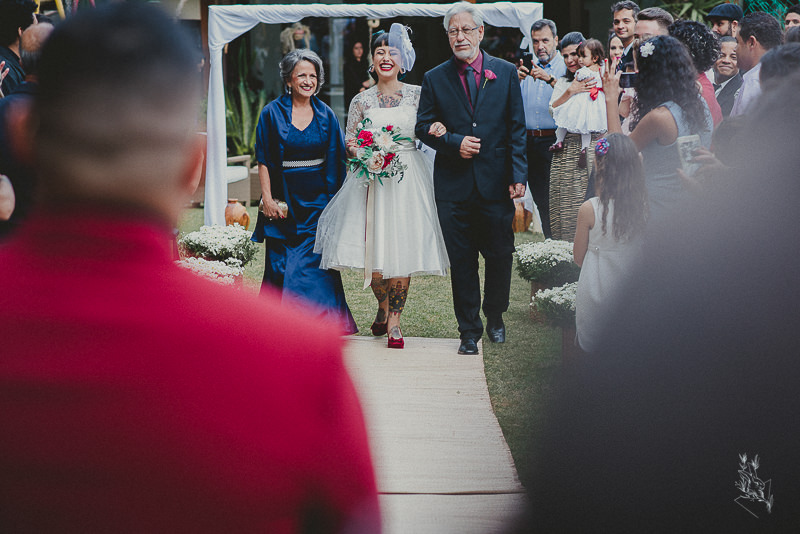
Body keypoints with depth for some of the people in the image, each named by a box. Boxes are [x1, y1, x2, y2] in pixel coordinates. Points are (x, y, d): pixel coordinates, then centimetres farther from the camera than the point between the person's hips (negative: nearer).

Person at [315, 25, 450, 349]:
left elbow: (431, 132, 8)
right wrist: (355, 150, -12)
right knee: (372, 246, -4)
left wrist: (439, 130, -14)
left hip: (408, 178, 0)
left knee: (402, 246, -4)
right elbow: (349, 145, 10)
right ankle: (383, 306, 23)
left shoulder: (417, 95, 6)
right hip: (373, 179, 1)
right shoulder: (362, 101, 7)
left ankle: (394, 319, 7)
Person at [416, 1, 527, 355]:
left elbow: (516, 128, 3)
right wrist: (454, 142, -12)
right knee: (461, 261, 4)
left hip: (496, 182, 0)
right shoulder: (435, 79, 5)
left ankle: (495, 318, 28)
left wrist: (518, 175, -5)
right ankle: (469, 330, 14)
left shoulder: (506, 73, 4)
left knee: (500, 256, 6)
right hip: (454, 185, 0)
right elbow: (423, 127, 6)